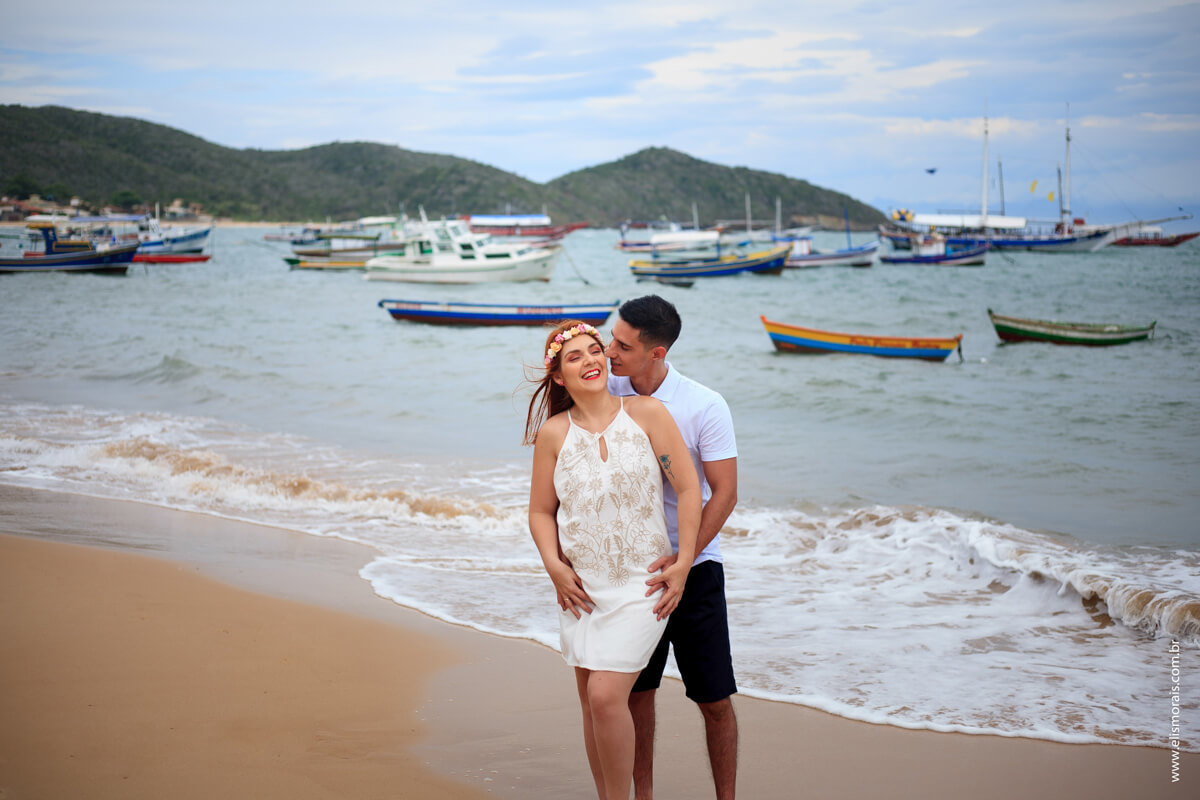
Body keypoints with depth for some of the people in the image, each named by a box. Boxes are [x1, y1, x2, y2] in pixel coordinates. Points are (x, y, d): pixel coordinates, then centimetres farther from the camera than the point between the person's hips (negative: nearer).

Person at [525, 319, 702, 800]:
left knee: (606, 695, -14)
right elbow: (541, 511, 9)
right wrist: (554, 566, -7)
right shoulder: (553, 433, 1)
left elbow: (687, 487, -3)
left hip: (642, 581, -3)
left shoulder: (647, 413, -5)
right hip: (581, 584, 3)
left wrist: (683, 564, -7)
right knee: (591, 701, 10)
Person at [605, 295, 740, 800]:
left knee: (714, 699, 1)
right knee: (636, 691, 8)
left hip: (692, 567, -3)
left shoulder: (704, 407, -12)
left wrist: (683, 559, -23)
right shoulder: (607, 394, -2)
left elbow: (725, 493, -14)